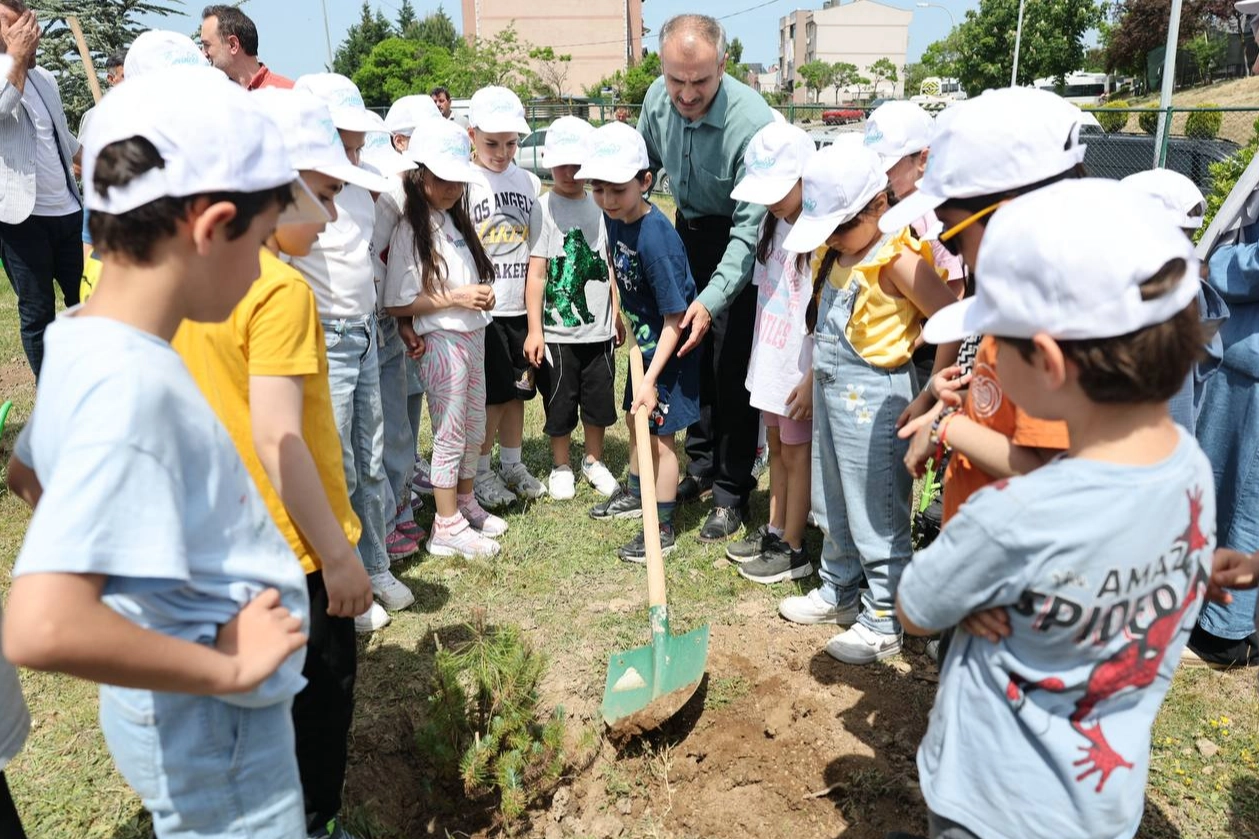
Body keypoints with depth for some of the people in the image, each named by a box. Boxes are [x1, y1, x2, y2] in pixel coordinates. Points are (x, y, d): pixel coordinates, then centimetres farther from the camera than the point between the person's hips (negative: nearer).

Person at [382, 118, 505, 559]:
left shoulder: (454, 221, 11)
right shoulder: (410, 230, -13)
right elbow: (396, 304, -17)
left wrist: (482, 294, 2)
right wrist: (455, 298, -20)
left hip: (472, 336, 8)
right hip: (441, 341, -8)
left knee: (474, 429, 17)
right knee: (450, 436, 0)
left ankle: (465, 504, 34)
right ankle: (447, 528, 13)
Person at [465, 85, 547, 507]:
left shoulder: (529, 182, 7)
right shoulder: (463, 184, -7)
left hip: (521, 306, 5)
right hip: (482, 309, -4)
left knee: (518, 388, 13)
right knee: (492, 394, 2)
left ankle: (512, 464, 29)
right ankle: (480, 472, 18)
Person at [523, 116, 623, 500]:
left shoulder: (599, 205, 6)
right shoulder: (544, 208, -8)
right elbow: (536, 272, -11)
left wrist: (617, 314, 15)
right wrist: (534, 329, -13)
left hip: (599, 327, 4)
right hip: (557, 329, -4)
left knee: (598, 399, 14)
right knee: (560, 402, 9)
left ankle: (594, 461, 34)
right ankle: (560, 466, 28)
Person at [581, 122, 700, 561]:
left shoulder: (655, 237, -30)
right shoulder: (615, 218, -6)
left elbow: (675, 318, -27)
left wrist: (651, 380, -27)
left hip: (668, 349, -8)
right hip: (643, 342, 9)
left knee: (659, 434, 1)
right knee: (635, 419, 22)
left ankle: (662, 528, 16)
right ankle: (635, 495, 44)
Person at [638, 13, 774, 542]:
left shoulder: (752, 122, -30)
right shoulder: (658, 100, -10)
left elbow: (751, 227, -30)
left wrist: (713, 299, -37)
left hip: (737, 245, -6)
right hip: (688, 231, 6)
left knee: (732, 370, -5)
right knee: (689, 353, 13)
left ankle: (731, 494, 9)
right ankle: (701, 467, 29)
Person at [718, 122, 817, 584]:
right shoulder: (774, 222, 4)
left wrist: (813, 378, -19)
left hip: (801, 370, -8)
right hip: (770, 360, 8)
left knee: (796, 452, 5)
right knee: (776, 446, 18)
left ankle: (792, 550, 20)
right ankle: (774, 531, 34)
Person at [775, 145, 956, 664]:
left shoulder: (897, 259, -20)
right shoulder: (836, 252, 5)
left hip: (873, 398, -9)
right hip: (830, 391, 9)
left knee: (877, 518, 4)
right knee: (833, 507, 22)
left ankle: (883, 624, 20)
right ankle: (838, 593, 41)